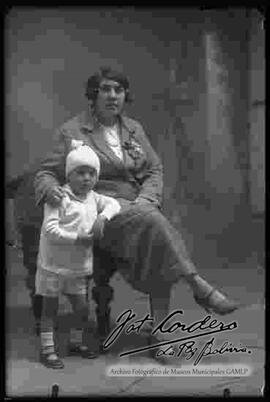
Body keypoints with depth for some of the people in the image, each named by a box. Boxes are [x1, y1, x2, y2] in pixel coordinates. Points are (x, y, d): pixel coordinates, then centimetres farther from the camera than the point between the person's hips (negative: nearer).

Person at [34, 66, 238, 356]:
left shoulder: (134, 129, 13)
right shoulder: (72, 131, -1)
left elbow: (154, 169, 13)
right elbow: (46, 173, 0)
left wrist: (146, 200, -6)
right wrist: (50, 188, -24)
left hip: (138, 207, 5)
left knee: (157, 257, -21)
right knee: (152, 222, -32)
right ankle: (200, 288, -26)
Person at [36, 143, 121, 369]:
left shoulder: (93, 198, 6)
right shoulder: (59, 197, -16)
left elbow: (114, 204, 7)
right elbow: (50, 229, -22)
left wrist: (103, 217, -12)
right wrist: (77, 238, -23)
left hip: (79, 268, 6)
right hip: (53, 266, -6)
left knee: (82, 308, 12)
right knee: (50, 308, 5)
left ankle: (79, 342, 33)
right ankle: (47, 350, 15)